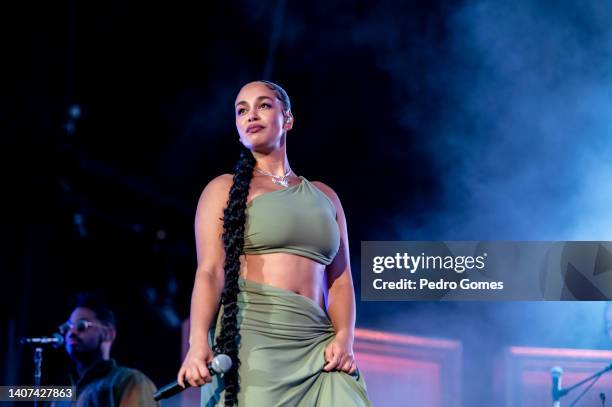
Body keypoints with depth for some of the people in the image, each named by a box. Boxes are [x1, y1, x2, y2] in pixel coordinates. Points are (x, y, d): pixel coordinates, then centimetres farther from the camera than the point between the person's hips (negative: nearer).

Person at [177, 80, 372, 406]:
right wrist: (198, 341, -19)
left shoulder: (324, 197, 20)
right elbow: (210, 271, -3)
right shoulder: (225, 189, 9)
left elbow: (340, 278, 15)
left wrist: (344, 338, -4)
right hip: (251, 334, -3)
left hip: (318, 345, 3)